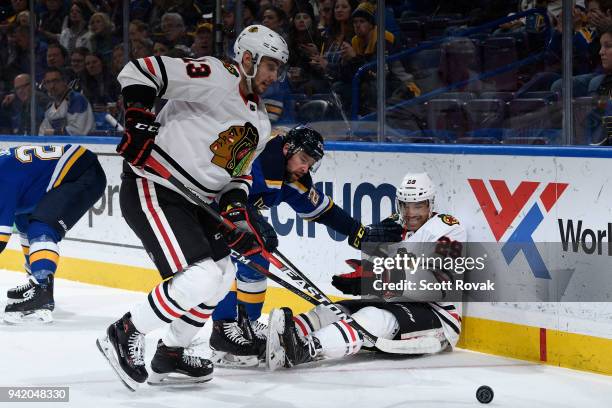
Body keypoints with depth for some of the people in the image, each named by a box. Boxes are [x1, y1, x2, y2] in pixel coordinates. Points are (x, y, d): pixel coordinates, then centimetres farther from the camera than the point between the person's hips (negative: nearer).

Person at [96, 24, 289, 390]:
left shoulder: (260, 123, 15)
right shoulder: (215, 77, -13)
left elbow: (239, 171, 19)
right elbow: (139, 71, -19)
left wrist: (236, 204, 0)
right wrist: (139, 123, -26)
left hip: (194, 202, 10)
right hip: (153, 190, -10)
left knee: (222, 276, 15)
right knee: (199, 279, -20)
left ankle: (170, 356, 26)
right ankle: (126, 333, -3)